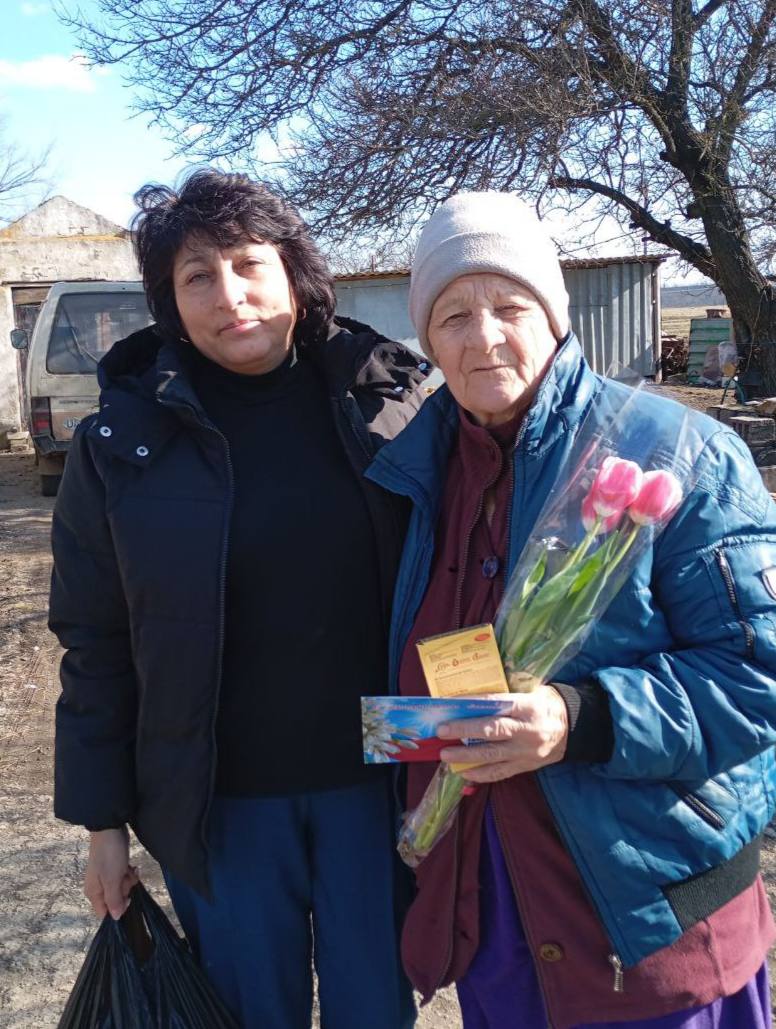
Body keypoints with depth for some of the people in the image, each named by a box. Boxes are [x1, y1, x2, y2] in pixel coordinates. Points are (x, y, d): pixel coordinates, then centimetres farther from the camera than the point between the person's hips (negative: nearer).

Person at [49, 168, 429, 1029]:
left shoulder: (385, 401, -5)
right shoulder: (124, 439, -5)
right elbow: (96, 646, -1)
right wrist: (101, 820, 1)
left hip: (375, 782, 1)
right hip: (219, 801, 0)